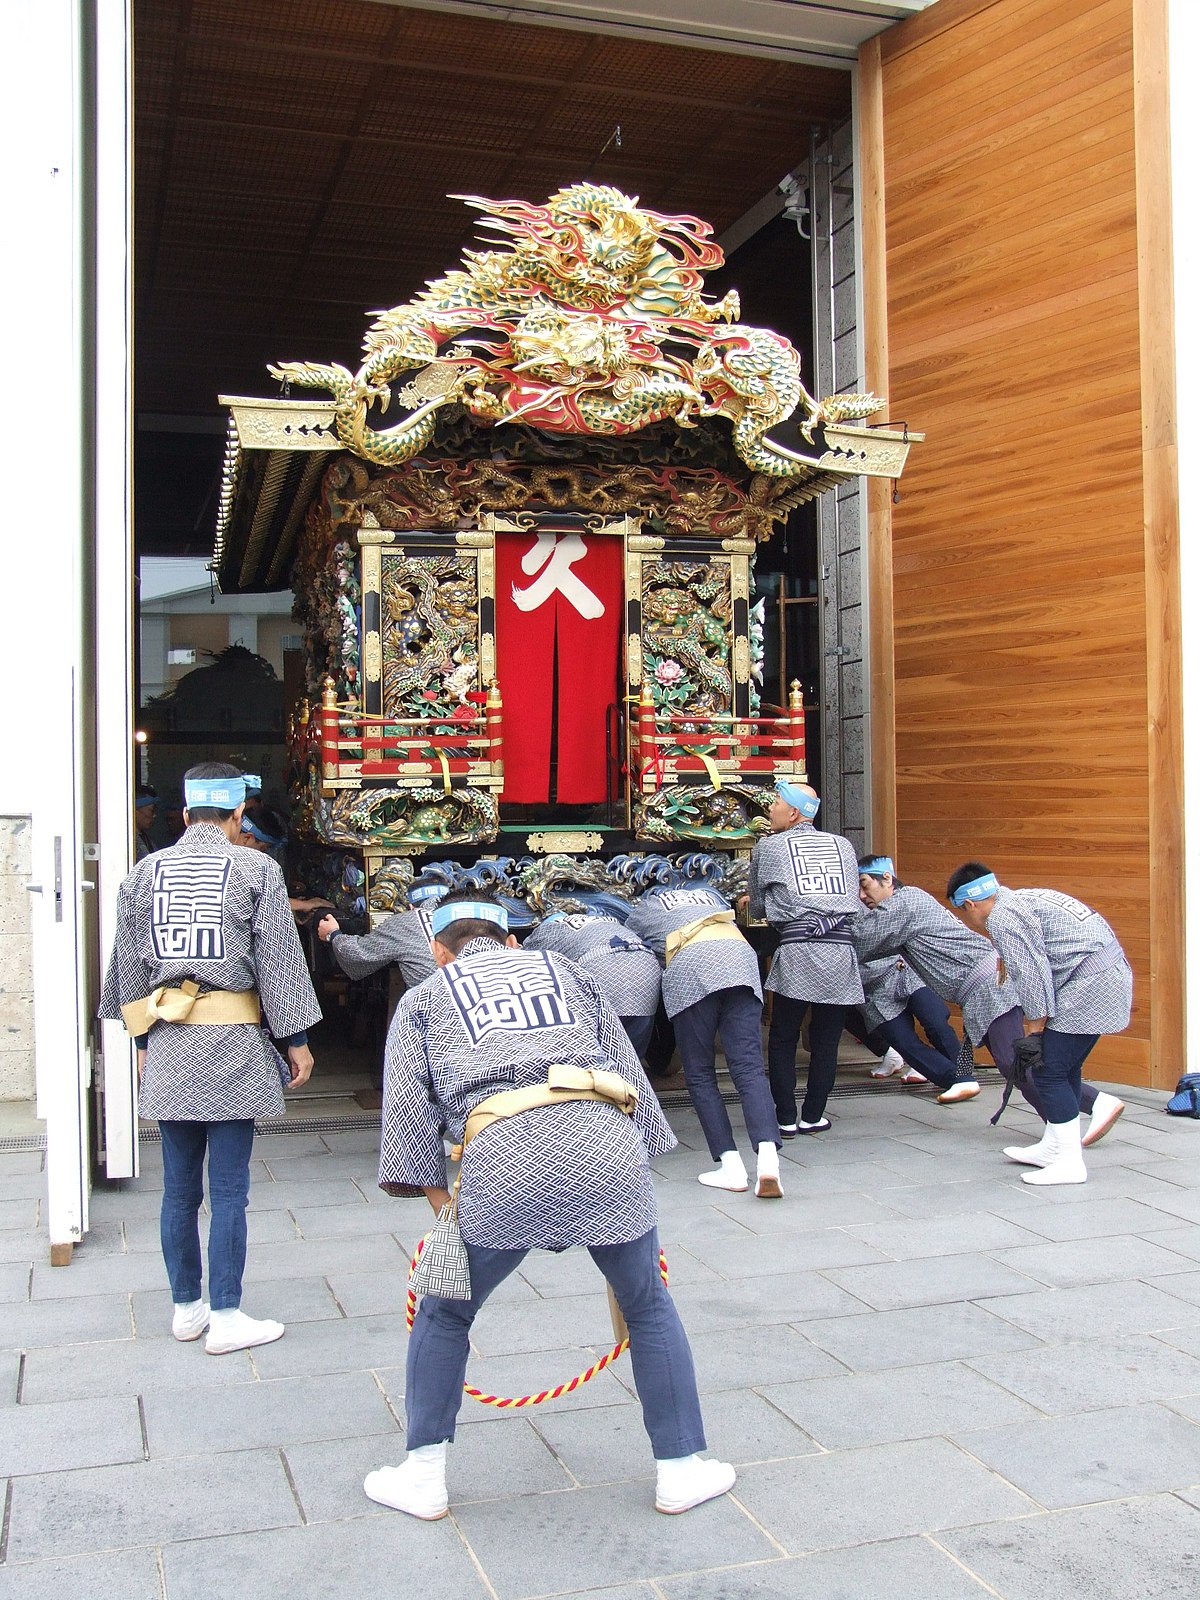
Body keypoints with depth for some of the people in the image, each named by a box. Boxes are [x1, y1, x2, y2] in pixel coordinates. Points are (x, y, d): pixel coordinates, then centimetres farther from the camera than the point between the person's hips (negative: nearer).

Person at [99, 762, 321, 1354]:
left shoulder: (146, 871, 7)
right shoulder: (255, 868, -5)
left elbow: (130, 964, 11)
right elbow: (279, 960, -5)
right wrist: (296, 1039, 2)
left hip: (167, 1044, 4)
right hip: (232, 1043, -4)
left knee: (179, 1188, 12)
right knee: (228, 1190, 2)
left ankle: (186, 1307, 24)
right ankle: (224, 1317, 8)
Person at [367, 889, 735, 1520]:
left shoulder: (424, 998, 25)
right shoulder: (565, 970, 29)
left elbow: (407, 1103, 14)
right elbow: (630, 1070, 24)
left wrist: (436, 1195, 19)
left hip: (502, 1160, -2)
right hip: (608, 1147, 2)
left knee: (444, 1315, 22)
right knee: (649, 1308, 23)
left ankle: (423, 1476, 29)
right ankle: (681, 1471, 30)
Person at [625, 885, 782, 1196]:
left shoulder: (643, 910, 31)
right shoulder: (710, 895, 40)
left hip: (689, 966, -3)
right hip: (740, 959, 3)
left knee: (699, 1074, 5)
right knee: (749, 1067, -7)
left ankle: (731, 1165, -6)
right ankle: (768, 1157, -25)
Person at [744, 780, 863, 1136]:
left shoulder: (768, 847, 8)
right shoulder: (843, 845, 16)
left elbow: (757, 910, 15)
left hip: (796, 953, -3)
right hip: (841, 951, 3)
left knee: (783, 1040, 9)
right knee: (826, 1041, 11)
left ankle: (786, 1119, 10)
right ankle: (813, 1116, 15)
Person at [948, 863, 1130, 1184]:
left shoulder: (1003, 918, -11)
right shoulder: (1021, 899, 20)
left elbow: (1031, 975, -15)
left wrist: (1035, 1028, -7)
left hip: (1089, 984, -11)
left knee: (1048, 1071, -6)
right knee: (1065, 1069, 18)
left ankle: (1070, 1162, -3)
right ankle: (1053, 1146, 27)